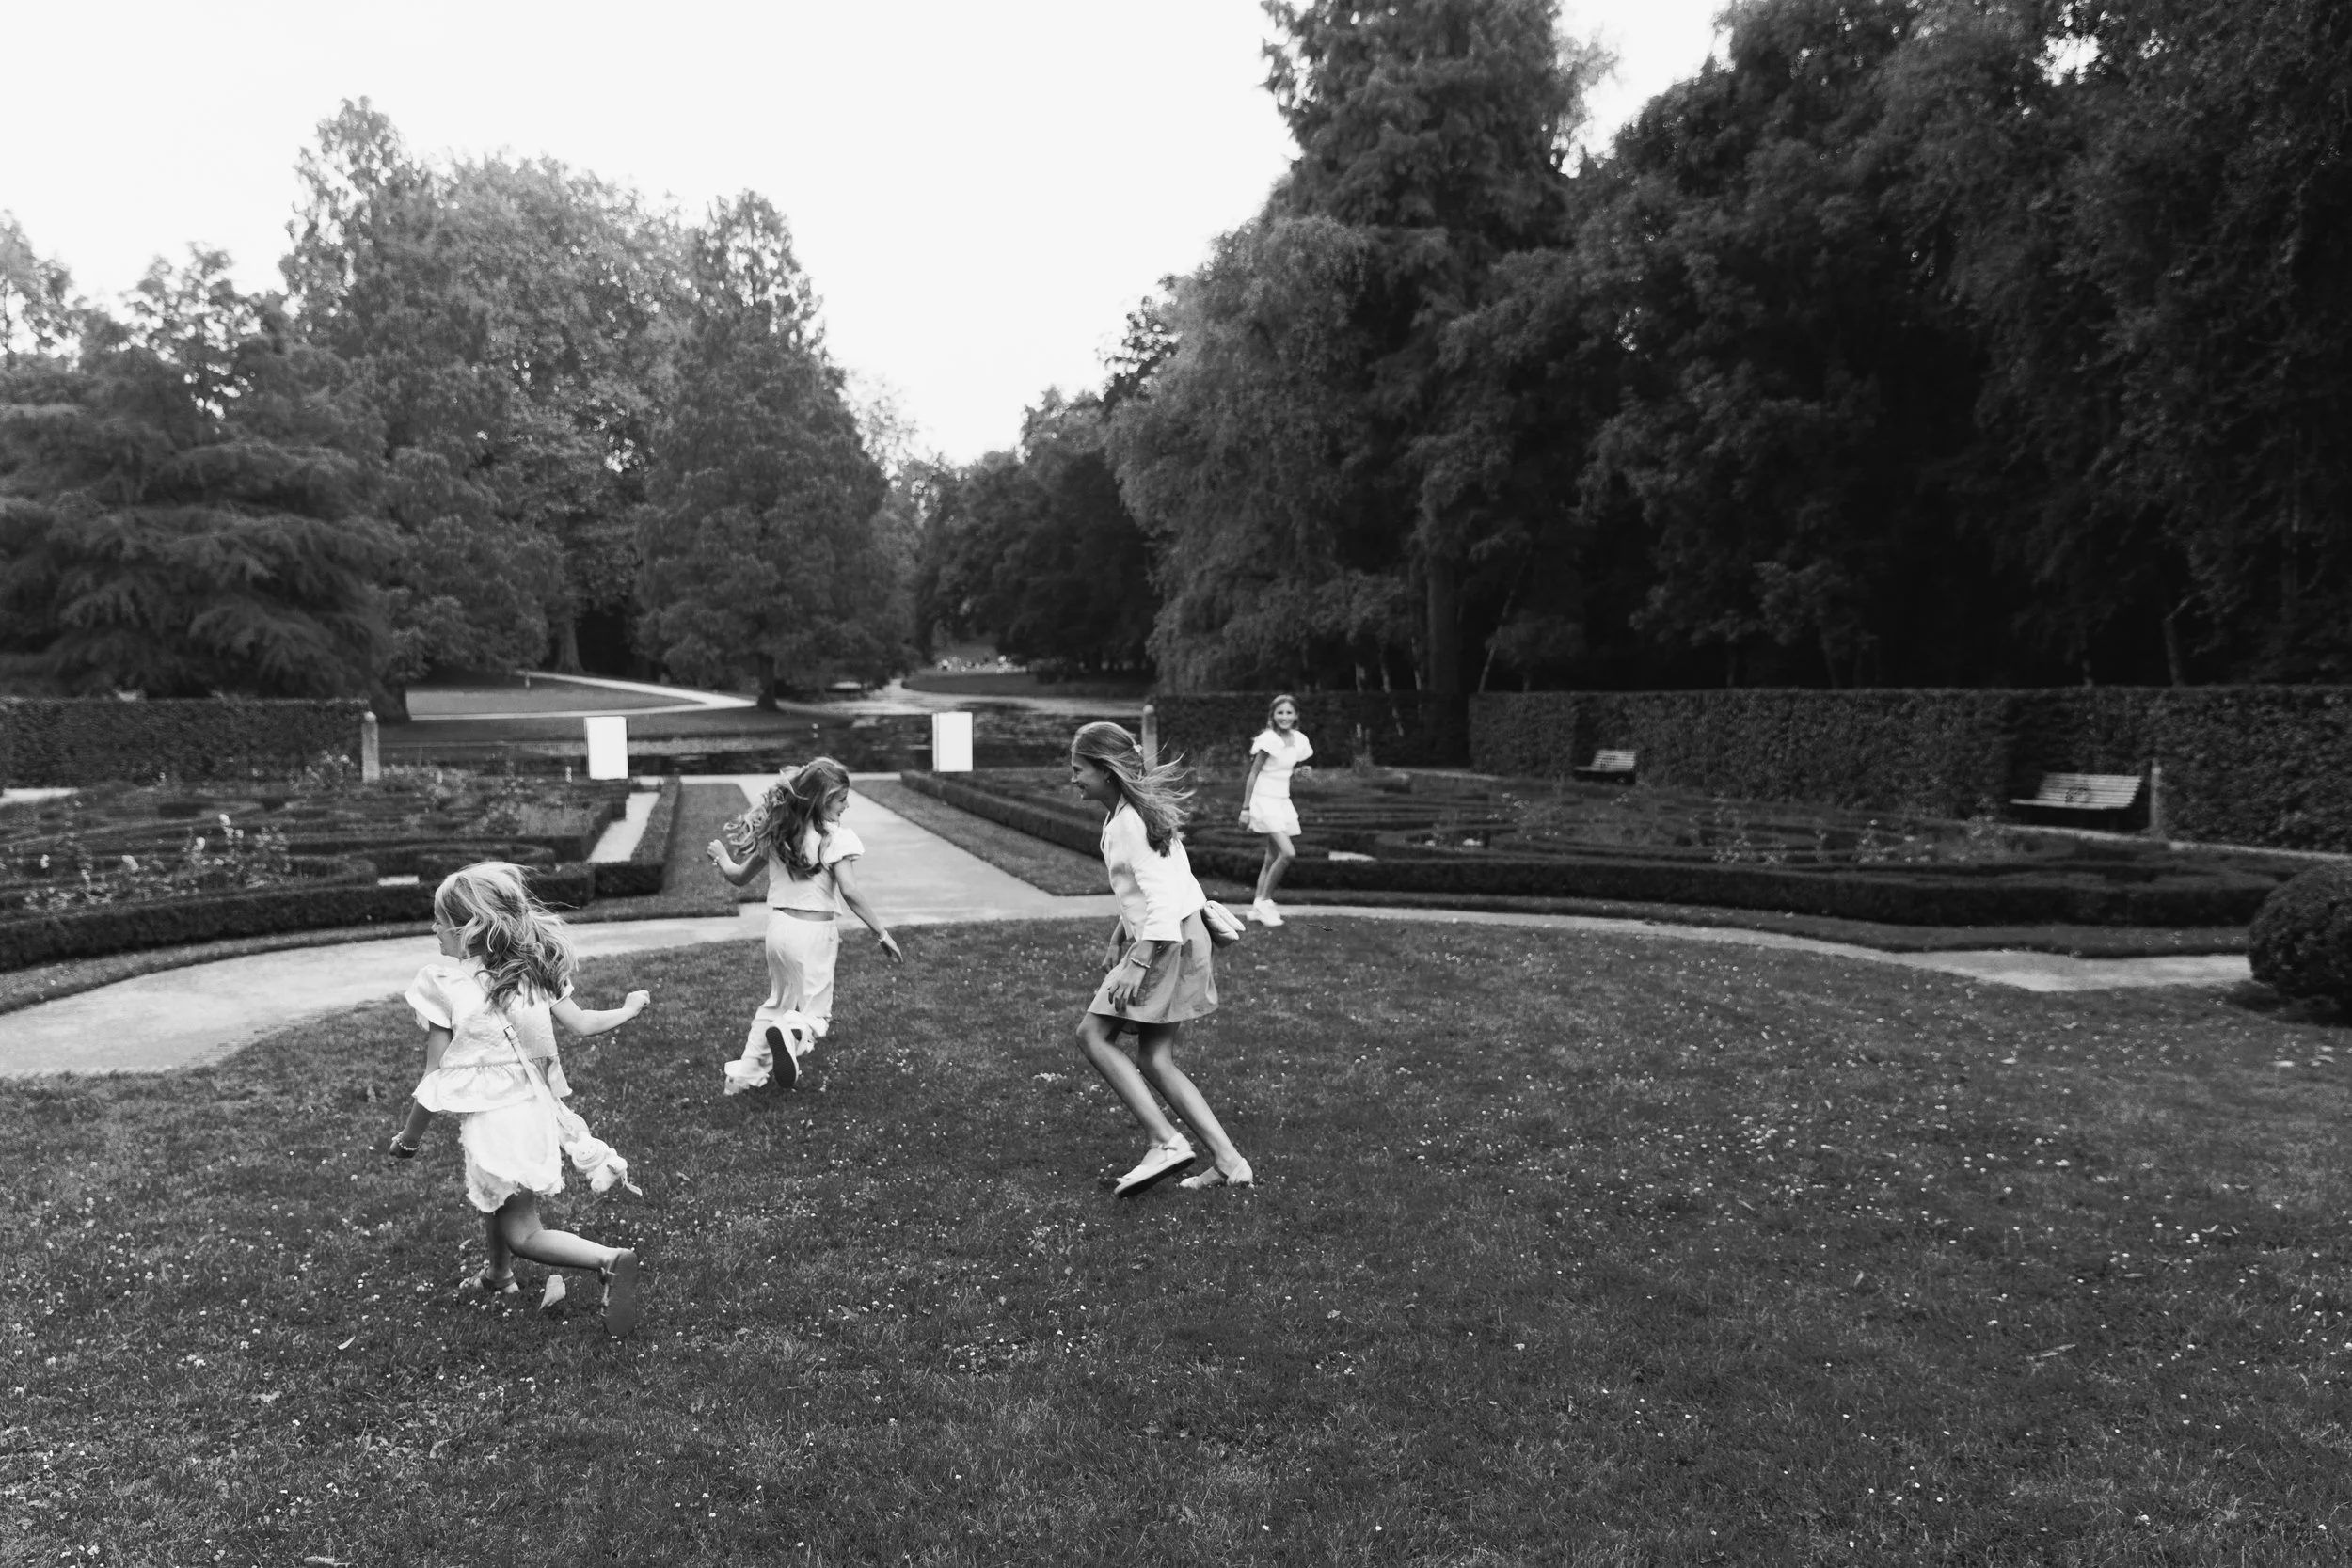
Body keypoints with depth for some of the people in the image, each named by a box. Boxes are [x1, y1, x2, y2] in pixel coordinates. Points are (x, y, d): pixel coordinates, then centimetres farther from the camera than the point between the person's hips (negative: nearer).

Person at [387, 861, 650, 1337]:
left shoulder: (446, 989, -15)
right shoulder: (534, 972, -1)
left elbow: (434, 1082, -11)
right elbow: (583, 1024, 7)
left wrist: (408, 1138, 4)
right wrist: (629, 1008, 26)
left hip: (491, 1120, -6)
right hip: (535, 1108, 6)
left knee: (523, 1235, 2)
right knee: (497, 1203, 30)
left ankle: (610, 1261, -16)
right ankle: (498, 1275, 48)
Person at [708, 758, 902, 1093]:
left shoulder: (776, 833, 3)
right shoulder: (834, 837, -15)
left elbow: (740, 877, 12)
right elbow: (850, 893, -21)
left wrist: (720, 857, 33)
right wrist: (882, 934, -16)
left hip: (778, 925, 6)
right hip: (813, 931, -6)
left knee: (777, 1003, 26)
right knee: (814, 1011, 5)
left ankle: (745, 1073, 25)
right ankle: (792, 1034, -29)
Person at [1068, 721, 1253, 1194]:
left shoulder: (1133, 822, -17)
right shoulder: (1121, 815, 14)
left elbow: (1163, 898, -24)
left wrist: (1138, 965, -27)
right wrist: (1117, 941, 25)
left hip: (1168, 941, -10)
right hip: (1163, 939, 10)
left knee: (1093, 1035, -8)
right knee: (1154, 1060, 8)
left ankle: (1166, 1141, -11)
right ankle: (1228, 1162, 7)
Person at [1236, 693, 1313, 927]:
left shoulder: (1300, 740, 5)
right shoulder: (1269, 739, -14)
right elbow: (1252, 775, -11)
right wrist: (1245, 808, -12)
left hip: (1283, 801, 7)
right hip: (1264, 800, -7)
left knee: (1273, 858, 9)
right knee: (1287, 853, -17)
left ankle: (1258, 907, 17)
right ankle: (1264, 901, -4)